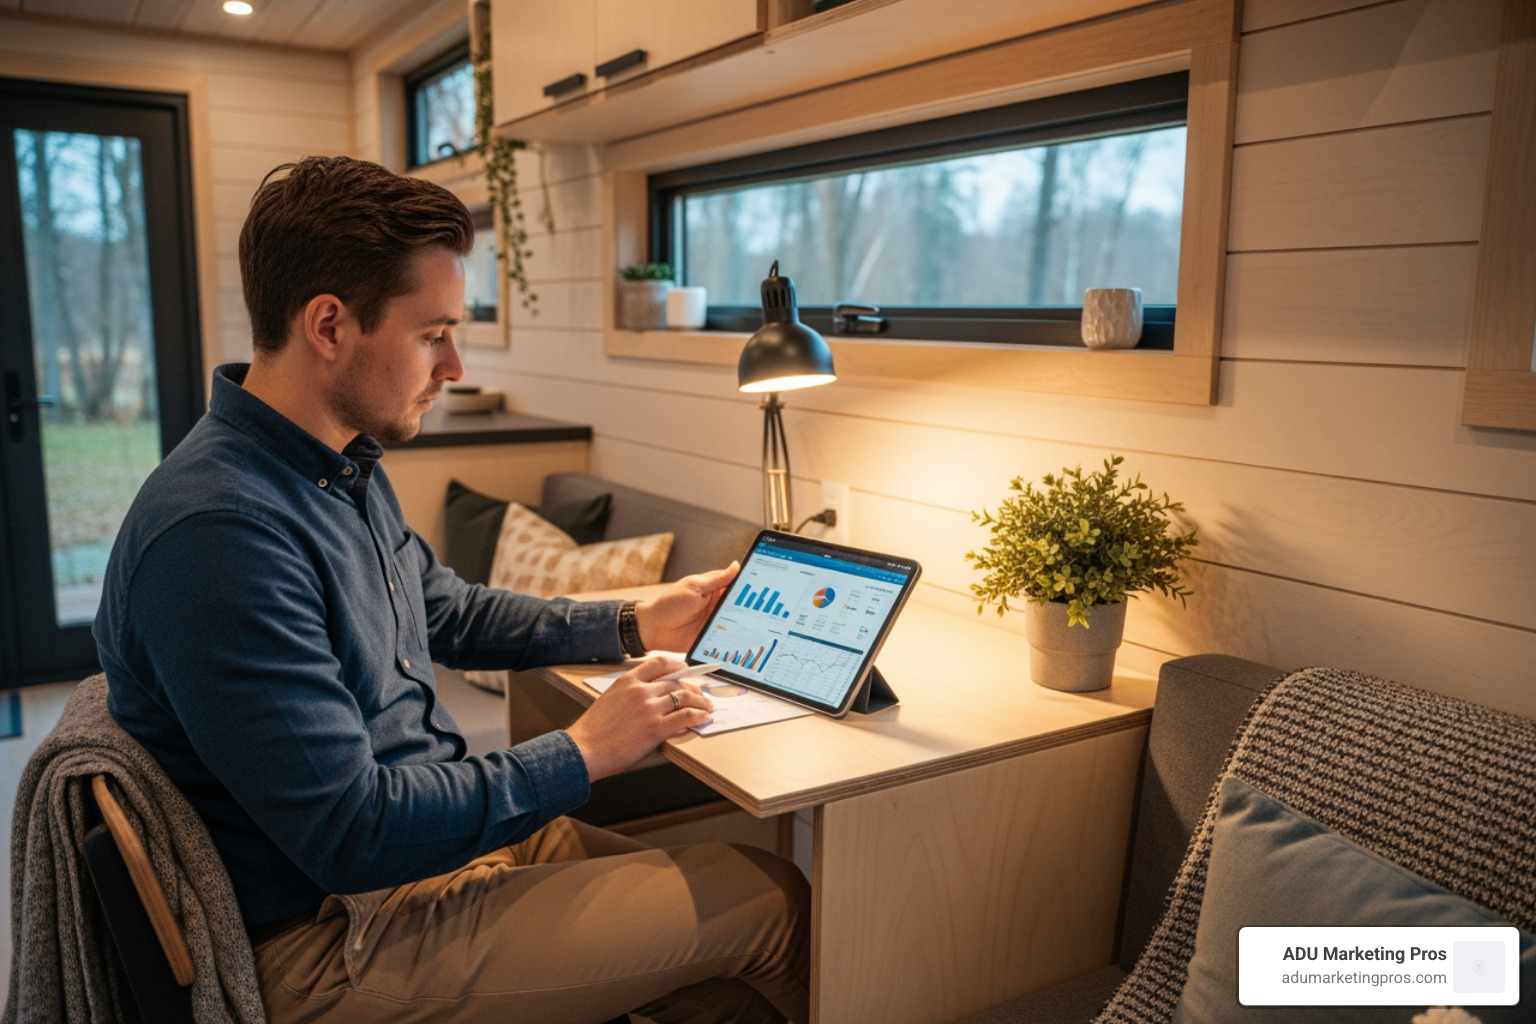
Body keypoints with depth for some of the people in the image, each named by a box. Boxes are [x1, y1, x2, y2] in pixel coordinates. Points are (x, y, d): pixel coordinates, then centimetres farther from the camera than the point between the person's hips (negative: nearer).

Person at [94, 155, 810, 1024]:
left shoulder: (349, 466, 5)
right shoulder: (219, 535, -27)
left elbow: (449, 614, 20)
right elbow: (352, 835, -25)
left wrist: (633, 625, 10)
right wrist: (583, 753, -17)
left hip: (434, 833, 9)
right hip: (339, 939, -9)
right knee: (777, 903, -8)